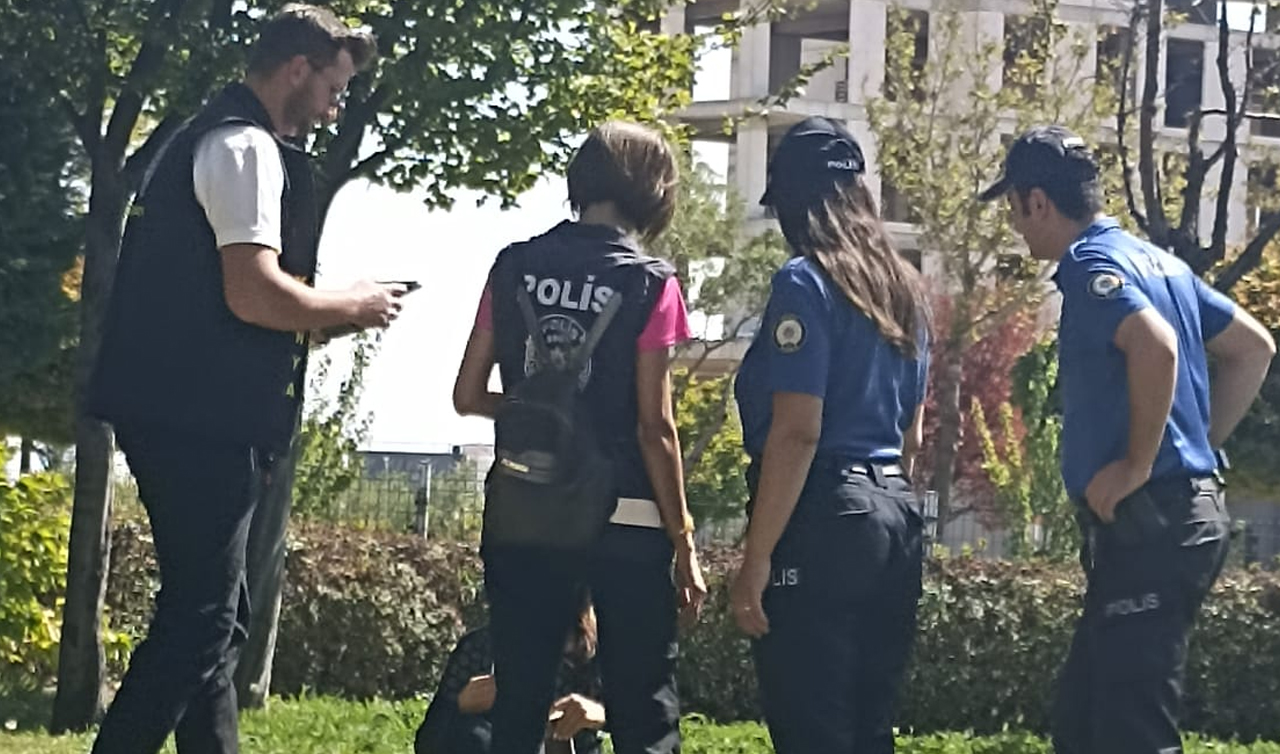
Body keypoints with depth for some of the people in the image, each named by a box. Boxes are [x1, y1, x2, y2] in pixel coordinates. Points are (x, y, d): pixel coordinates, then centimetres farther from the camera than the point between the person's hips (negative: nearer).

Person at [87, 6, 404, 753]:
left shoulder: (210, 138, 20)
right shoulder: (248, 147, -12)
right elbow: (254, 294, -23)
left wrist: (324, 311, 17)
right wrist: (350, 306, -7)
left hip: (182, 411, 11)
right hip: (202, 417, -11)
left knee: (211, 614, 14)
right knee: (199, 621, -9)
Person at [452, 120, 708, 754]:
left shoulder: (514, 267, 3)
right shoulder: (649, 283, -7)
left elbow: (468, 396, 6)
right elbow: (654, 427, -9)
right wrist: (683, 540, -2)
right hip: (624, 518, -3)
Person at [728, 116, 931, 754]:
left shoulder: (805, 283, -10)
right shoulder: (904, 289, 15)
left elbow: (797, 433, -16)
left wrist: (756, 560, -16)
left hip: (823, 518, -8)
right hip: (895, 518, 8)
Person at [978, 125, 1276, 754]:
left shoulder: (1092, 265, -13)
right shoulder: (1155, 260, 17)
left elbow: (1156, 346, -31)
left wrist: (1137, 465, -22)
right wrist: (1200, 443, 18)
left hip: (1148, 525, -10)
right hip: (1186, 511, 10)